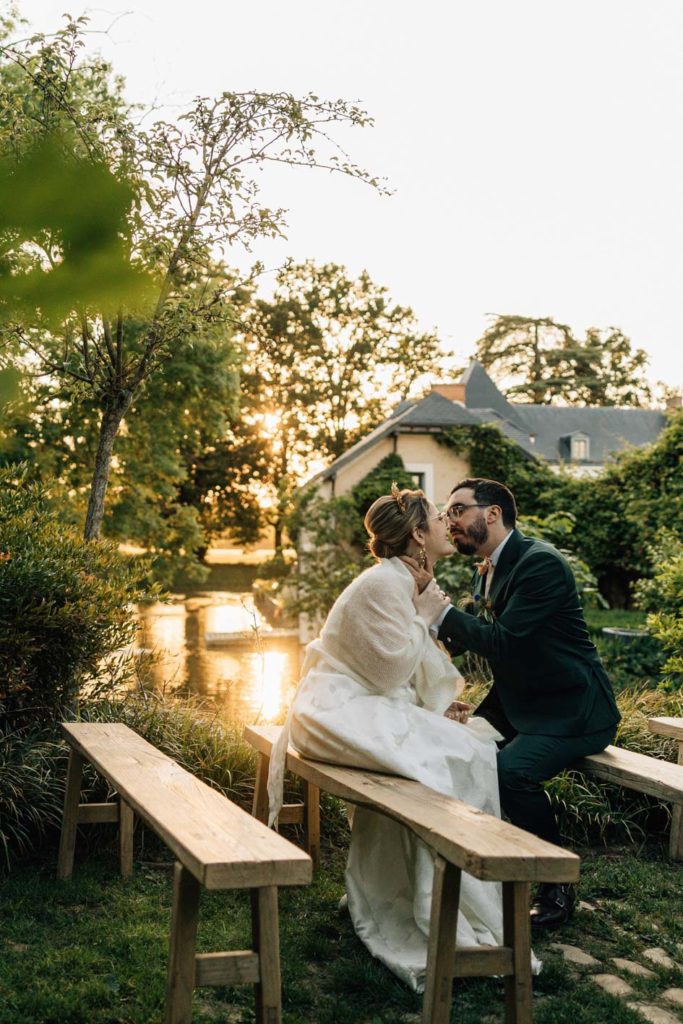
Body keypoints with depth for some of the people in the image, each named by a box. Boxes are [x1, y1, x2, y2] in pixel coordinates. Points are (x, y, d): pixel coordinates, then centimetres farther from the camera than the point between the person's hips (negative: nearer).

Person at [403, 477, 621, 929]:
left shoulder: (542, 563, -19)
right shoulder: (488, 569, 10)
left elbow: (502, 641, -27)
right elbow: (464, 642, 10)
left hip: (573, 709, -9)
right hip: (518, 702, 9)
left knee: (511, 770, -30)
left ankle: (558, 888, -11)